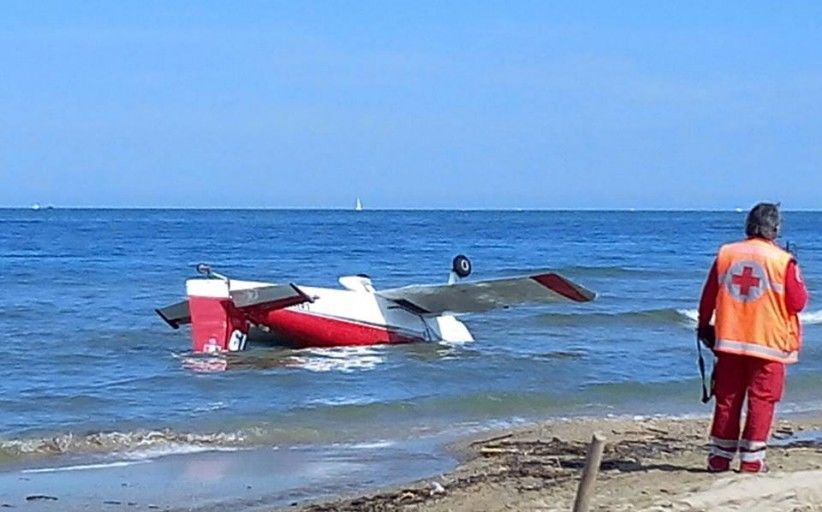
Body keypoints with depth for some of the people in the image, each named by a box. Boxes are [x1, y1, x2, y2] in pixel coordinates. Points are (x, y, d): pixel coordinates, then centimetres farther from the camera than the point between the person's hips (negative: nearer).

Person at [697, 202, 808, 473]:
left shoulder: (725, 253, 3)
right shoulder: (783, 260, -8)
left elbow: (708, 296, 8)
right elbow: (798, 303, -6)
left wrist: (703, 325, 22)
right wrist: (798, 283, 14)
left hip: (729, 340, 4)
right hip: (769, 342, -4)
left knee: (727, 399, 10)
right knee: (761, 400, 3)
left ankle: (720, 457, 14)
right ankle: (751, 460, 0)